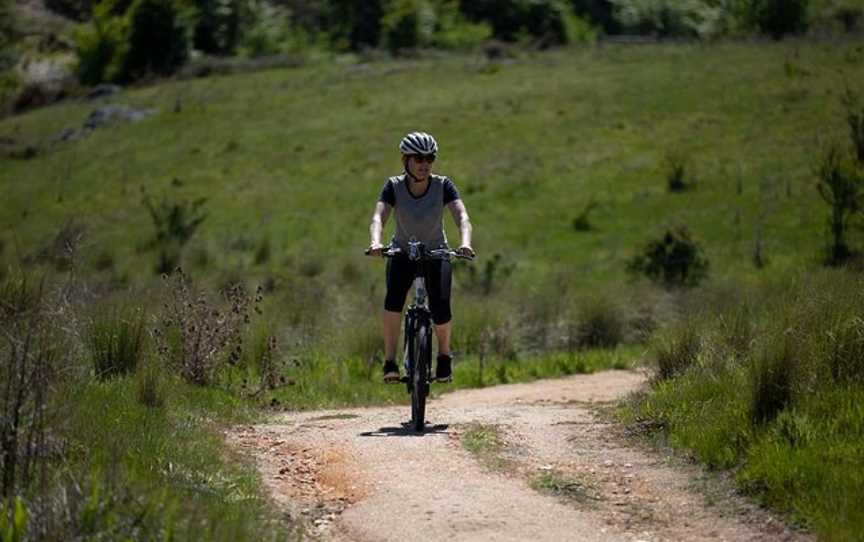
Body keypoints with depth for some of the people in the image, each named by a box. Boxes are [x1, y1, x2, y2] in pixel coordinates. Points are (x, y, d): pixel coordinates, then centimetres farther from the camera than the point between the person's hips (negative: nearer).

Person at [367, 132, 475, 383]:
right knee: (393, 297, -29)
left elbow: (462, 216, -29)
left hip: (436, 252, 0)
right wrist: (376, 242, -50)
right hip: (403, 252, 0)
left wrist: (465, 242, -49)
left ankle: (444, 355, 9)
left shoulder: (443, 186, -16)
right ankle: (390, 361, -22)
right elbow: (378, 217, -28)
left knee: (440, 305, -20)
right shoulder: (394, 186, -15)